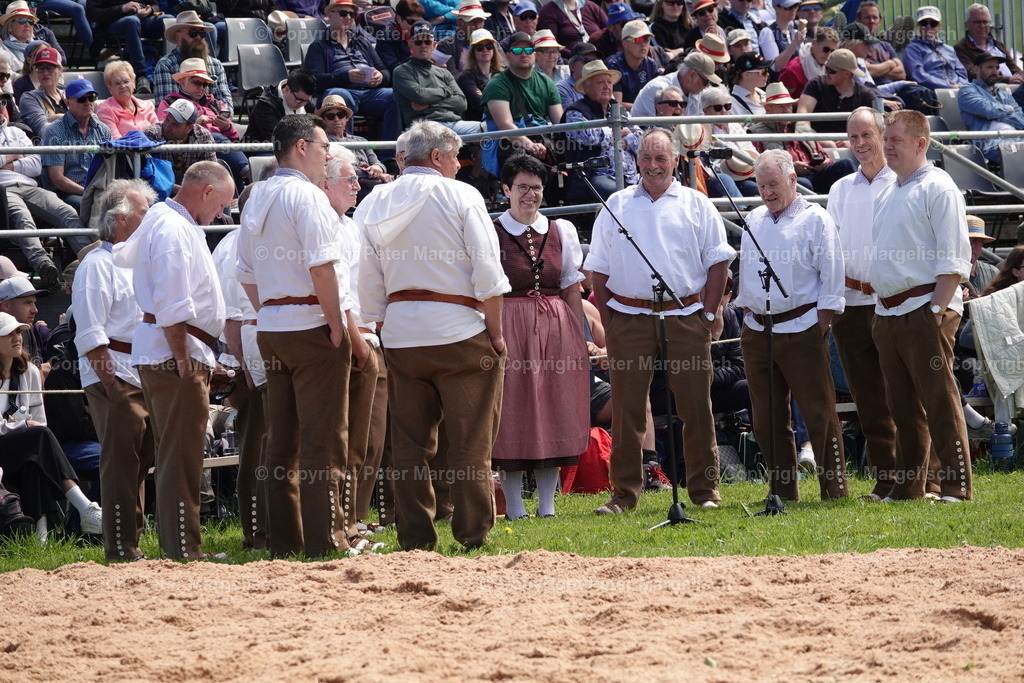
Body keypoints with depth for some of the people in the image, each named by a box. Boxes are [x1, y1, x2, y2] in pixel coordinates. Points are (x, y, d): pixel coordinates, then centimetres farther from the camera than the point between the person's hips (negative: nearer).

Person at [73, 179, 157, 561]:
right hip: (116, 376, -9)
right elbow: (90, 333, -13)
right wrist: (109, 382, -20)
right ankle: (120, 549, -8)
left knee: (141, 462, 9)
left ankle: (131, 542, 14)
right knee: (121, 462, -9)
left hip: (145, 377, 9)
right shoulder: (98, 265, -7)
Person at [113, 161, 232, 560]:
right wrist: (182, 358, -19)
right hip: (175, 353, -11)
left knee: (176, 457, 15)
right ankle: (183, 553, -11)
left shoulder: (161, 220, 18)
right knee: (182, 457, -10)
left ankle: (176, 547, 20)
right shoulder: (174, 230, -15)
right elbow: (171, 306, -22)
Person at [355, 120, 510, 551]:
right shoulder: (460, 196, -4)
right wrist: (495, 332, -3)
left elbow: (369, 284, 11)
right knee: (470, 439, 0)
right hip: (459, 331, -4)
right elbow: (488, 273, -9)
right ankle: (473, 530, 0)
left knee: (409, 441, 7)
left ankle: (415, 533, 7)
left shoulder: (375, 205, 10)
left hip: (399, 334, 4)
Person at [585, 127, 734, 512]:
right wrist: (606, 321, 3)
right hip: (629, 318, 1)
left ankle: (705, 490, 8)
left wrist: (708, 314, -2)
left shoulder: (696, 206, 8)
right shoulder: (616, 206, 11)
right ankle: (624, 493, 6)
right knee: (626, 408, 0)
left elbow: (718, 262, 6)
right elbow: (600, 268, 11)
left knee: (696, 407, 0)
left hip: (685, 318, -1)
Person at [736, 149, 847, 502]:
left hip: (800, 330, -6)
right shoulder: (754, 221, 17)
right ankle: (782, 490, 14)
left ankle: (834, 488, -3)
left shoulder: (815, 219, -2)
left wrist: (821, 324, -11)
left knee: (819, 412, -6)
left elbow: (832, 274, -6)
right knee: (767, 418, 7)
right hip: (757, 330, 6)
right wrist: (747, 318, 14)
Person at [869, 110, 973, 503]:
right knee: (902, 406, 10)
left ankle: (957, 487, -8)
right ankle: (908, 486, 15)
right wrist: (880, 312, 16)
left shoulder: (938, 188, -7)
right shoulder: (889, 194, 19)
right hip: (888, 311, 8)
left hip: (925, 310, -8)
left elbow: (953, 259, -12)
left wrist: (937, 310, -19)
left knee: (940, 400, -9)